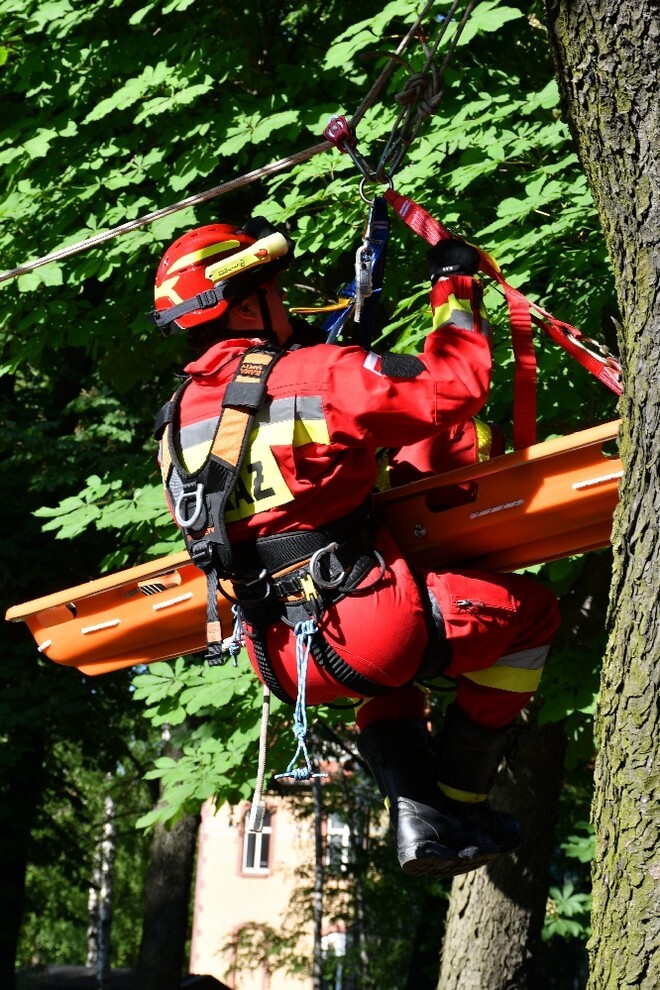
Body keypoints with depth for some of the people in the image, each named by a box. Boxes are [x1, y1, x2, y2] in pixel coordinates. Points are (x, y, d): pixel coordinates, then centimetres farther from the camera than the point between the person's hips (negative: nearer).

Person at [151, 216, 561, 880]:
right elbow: (453, 385, -13)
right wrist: (454, 287, 3)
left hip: (279, 661, 7)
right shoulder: (312, 373, -12)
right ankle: (459, 799, 15)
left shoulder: (180, 420, 10)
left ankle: (413, 815, 17)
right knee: (531, 612, 14)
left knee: (389, 679, 39)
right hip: (364, 626, -7)